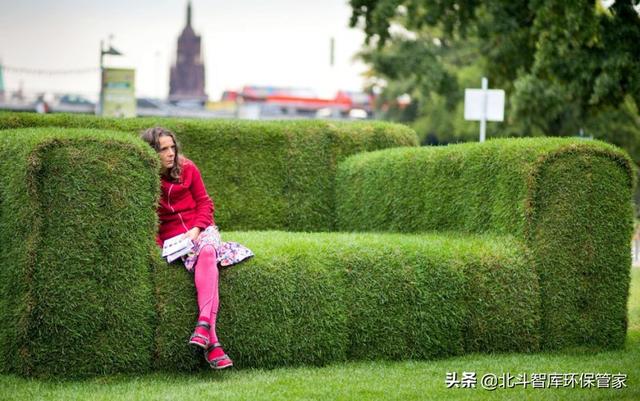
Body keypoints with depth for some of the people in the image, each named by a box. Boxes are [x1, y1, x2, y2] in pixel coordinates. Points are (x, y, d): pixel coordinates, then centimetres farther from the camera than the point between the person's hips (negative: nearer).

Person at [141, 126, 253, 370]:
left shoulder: (187, 169, 5)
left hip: (200, 230, 2)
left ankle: (204, 322, -51)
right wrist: (158, 246, -12)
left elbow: (204, 202, 8)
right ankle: (212, 342, -44)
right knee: (206, 261, -33)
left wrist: (197, 228, -9)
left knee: (207, 252, -36)